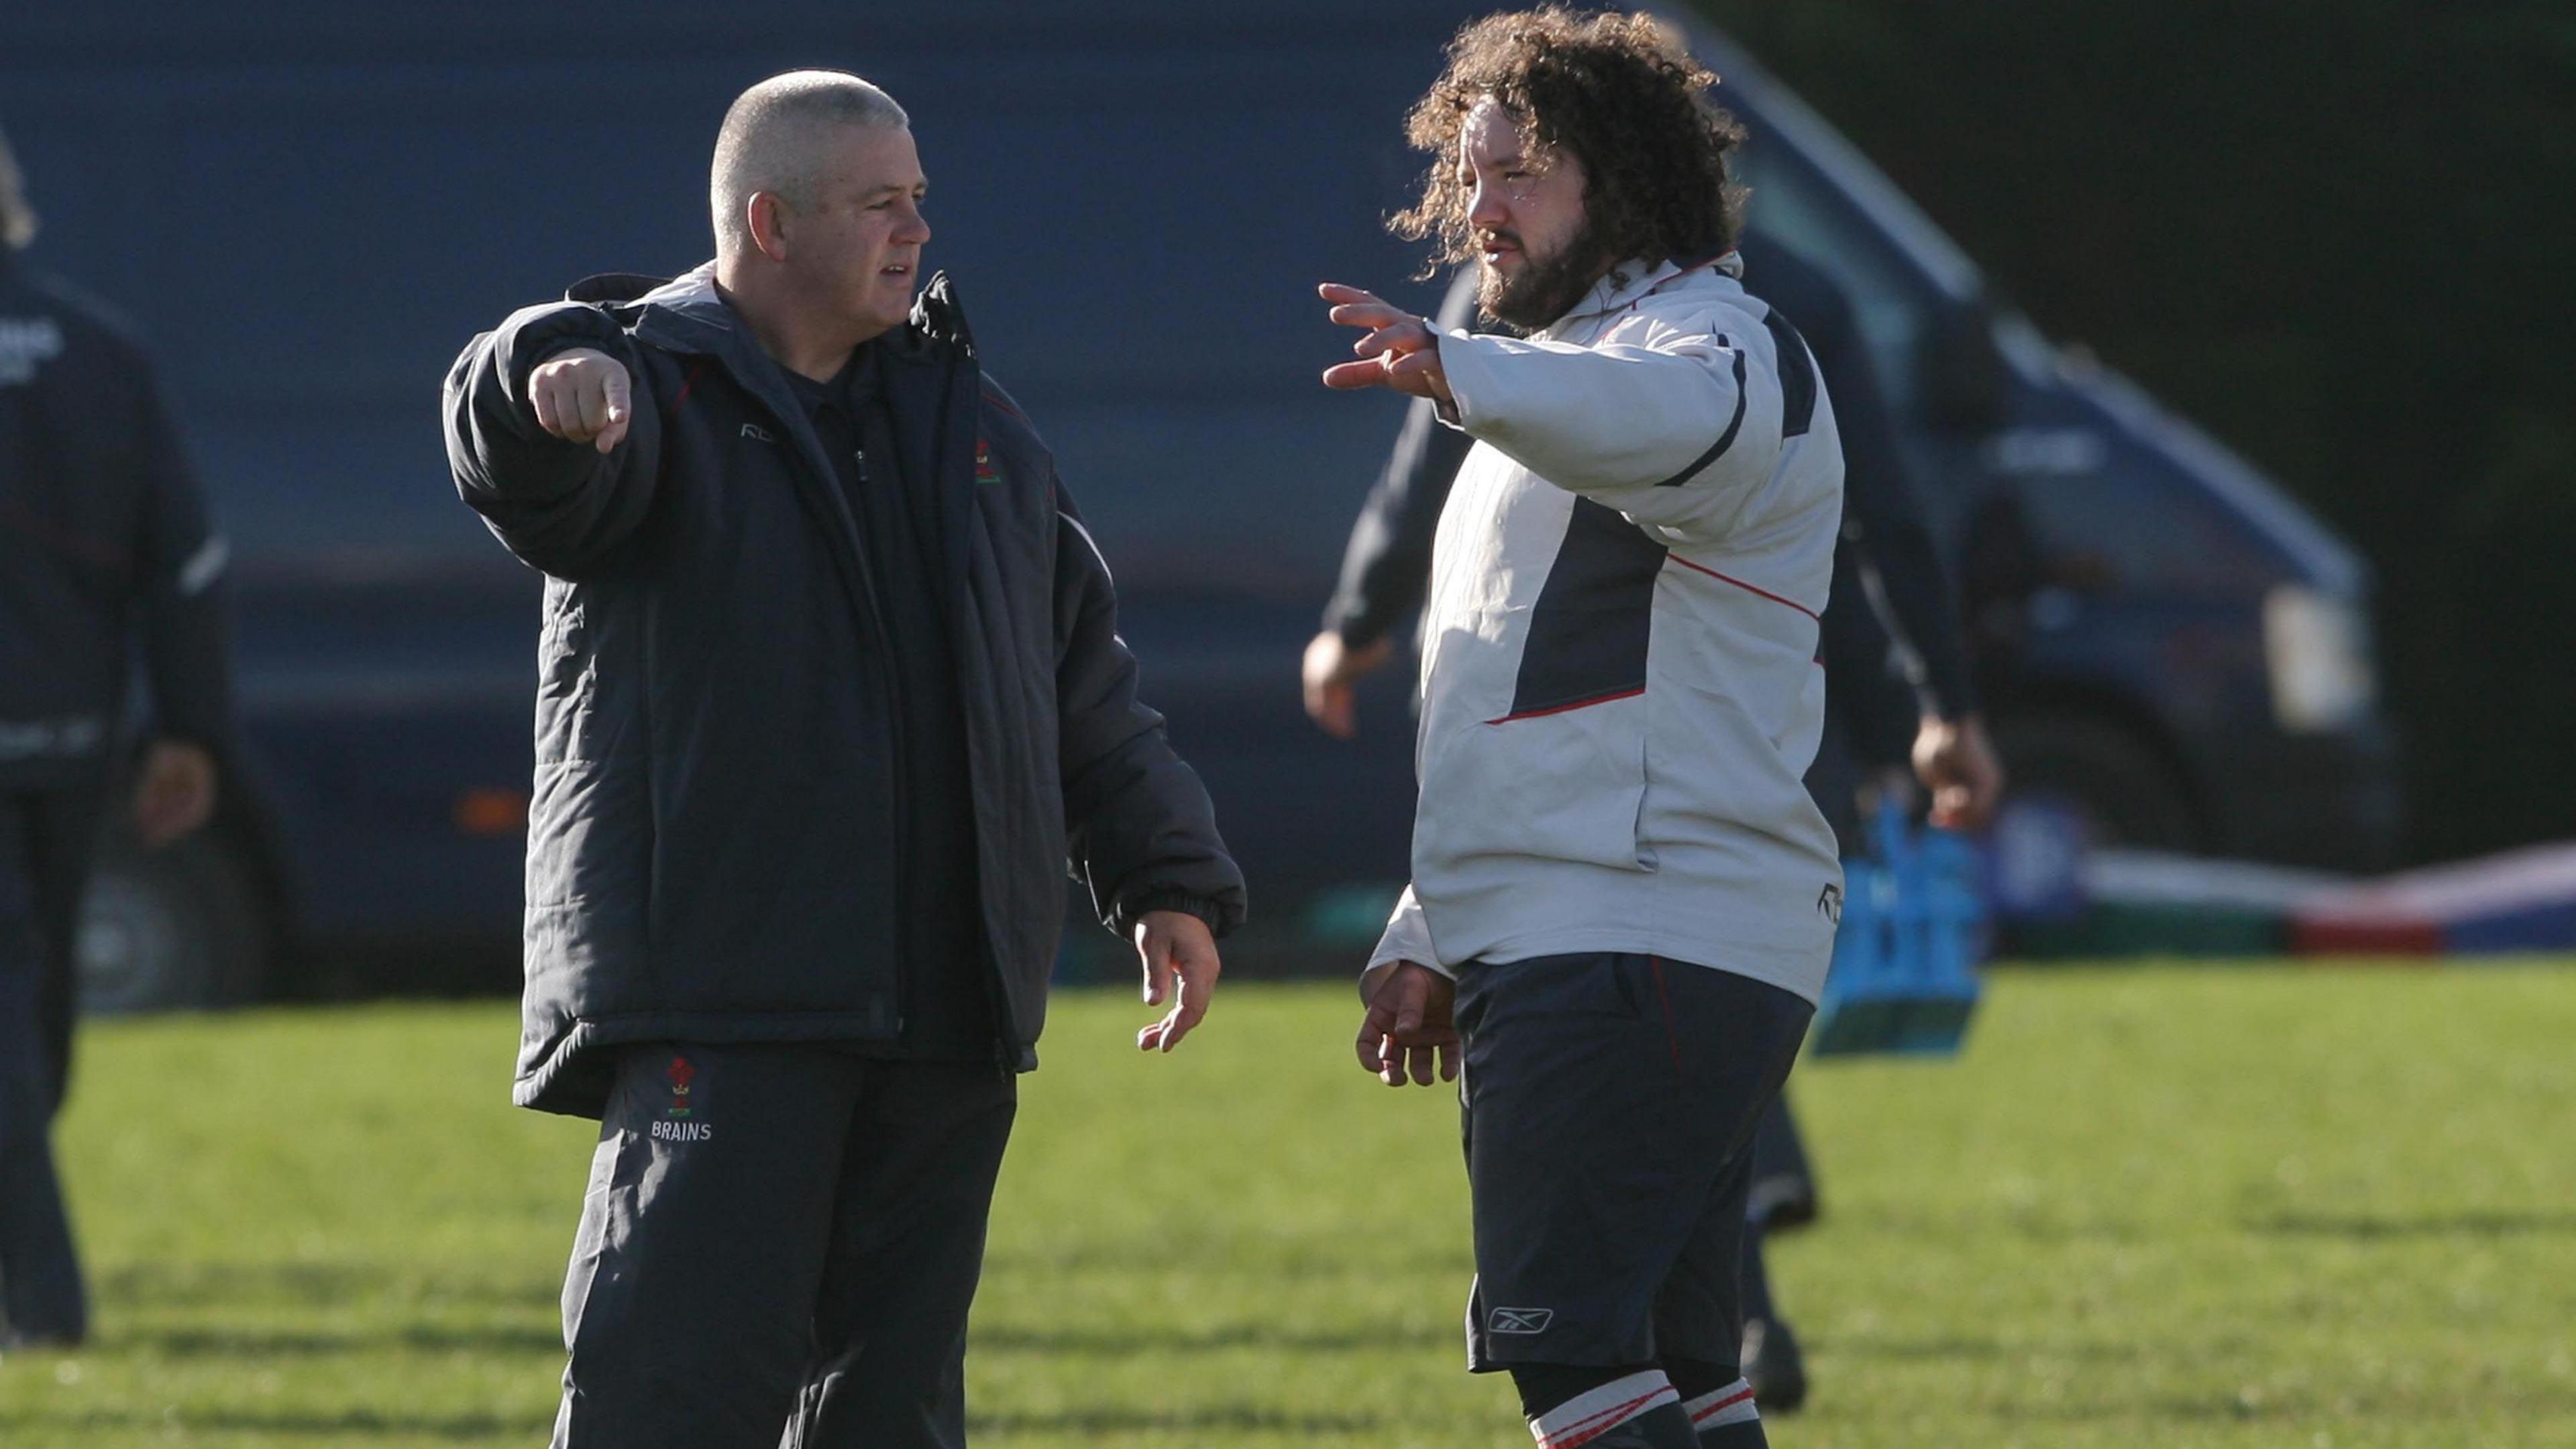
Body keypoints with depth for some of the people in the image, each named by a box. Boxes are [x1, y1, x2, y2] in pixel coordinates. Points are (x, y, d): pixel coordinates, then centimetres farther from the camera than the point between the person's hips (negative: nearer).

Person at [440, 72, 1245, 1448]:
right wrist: (556, 384, -51)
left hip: (947, 1009, 6)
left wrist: (1168, 873, 15)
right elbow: (522, 451, -27)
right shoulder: (660, 393, -2)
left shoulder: (964, 419, 18)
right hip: (718, 1006, -6)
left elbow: (1083, 673, 23)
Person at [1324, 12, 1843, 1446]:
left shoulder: (1723, 349, -8)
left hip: (1643, 948, -11)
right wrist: (1432, 940, 26)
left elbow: (1667, 417, -36)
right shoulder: (1568, 382, 26)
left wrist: (1467, 376, -55)